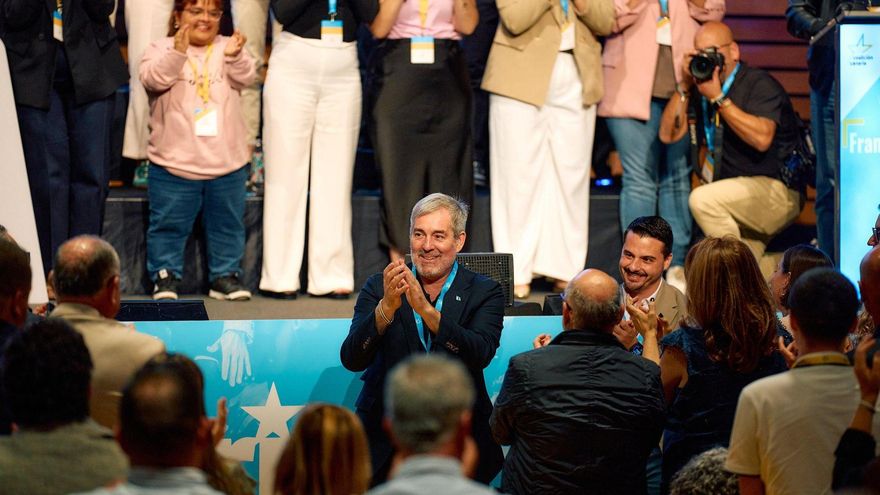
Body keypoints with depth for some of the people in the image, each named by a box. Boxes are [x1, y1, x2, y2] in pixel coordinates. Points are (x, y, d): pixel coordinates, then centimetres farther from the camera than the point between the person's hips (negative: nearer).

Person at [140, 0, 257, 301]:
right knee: (169, 223, 3)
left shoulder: (228, 49, 8)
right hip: (174, 163, -2)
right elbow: (152, 78, -17)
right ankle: (165, 275, 14)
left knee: (227, 224, 10)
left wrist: (234, 56, -27)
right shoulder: (162, 49, 0)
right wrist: (178, 53, -30)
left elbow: (245, 77, -7)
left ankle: (225, 275, 21)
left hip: (227, 163, 3)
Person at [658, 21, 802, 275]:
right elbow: (668, 135, 2)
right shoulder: (700, 89, 7)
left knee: (703, 199, -32)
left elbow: (762, 138, -29)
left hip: (775, 189, -8)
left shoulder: (759, 84, -13)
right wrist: (684, 86, -8)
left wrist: (718, 98, -29)